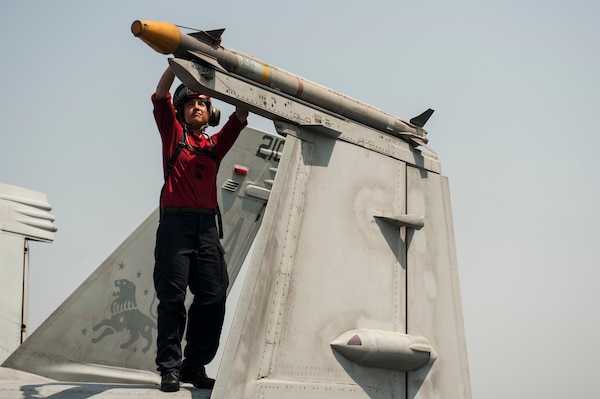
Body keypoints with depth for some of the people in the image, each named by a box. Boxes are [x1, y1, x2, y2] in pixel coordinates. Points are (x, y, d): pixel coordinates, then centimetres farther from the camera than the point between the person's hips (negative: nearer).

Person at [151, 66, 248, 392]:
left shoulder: (215, 144, 22)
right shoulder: (174, 133, 15)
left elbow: (240, 117, 16)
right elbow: (160, 96, 3)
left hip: (207, 225, 4)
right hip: (176, 221, -3)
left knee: (213, 298, -3)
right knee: (172, 296, -6)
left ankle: (195, 366, 6)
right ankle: (169, 368, -1)